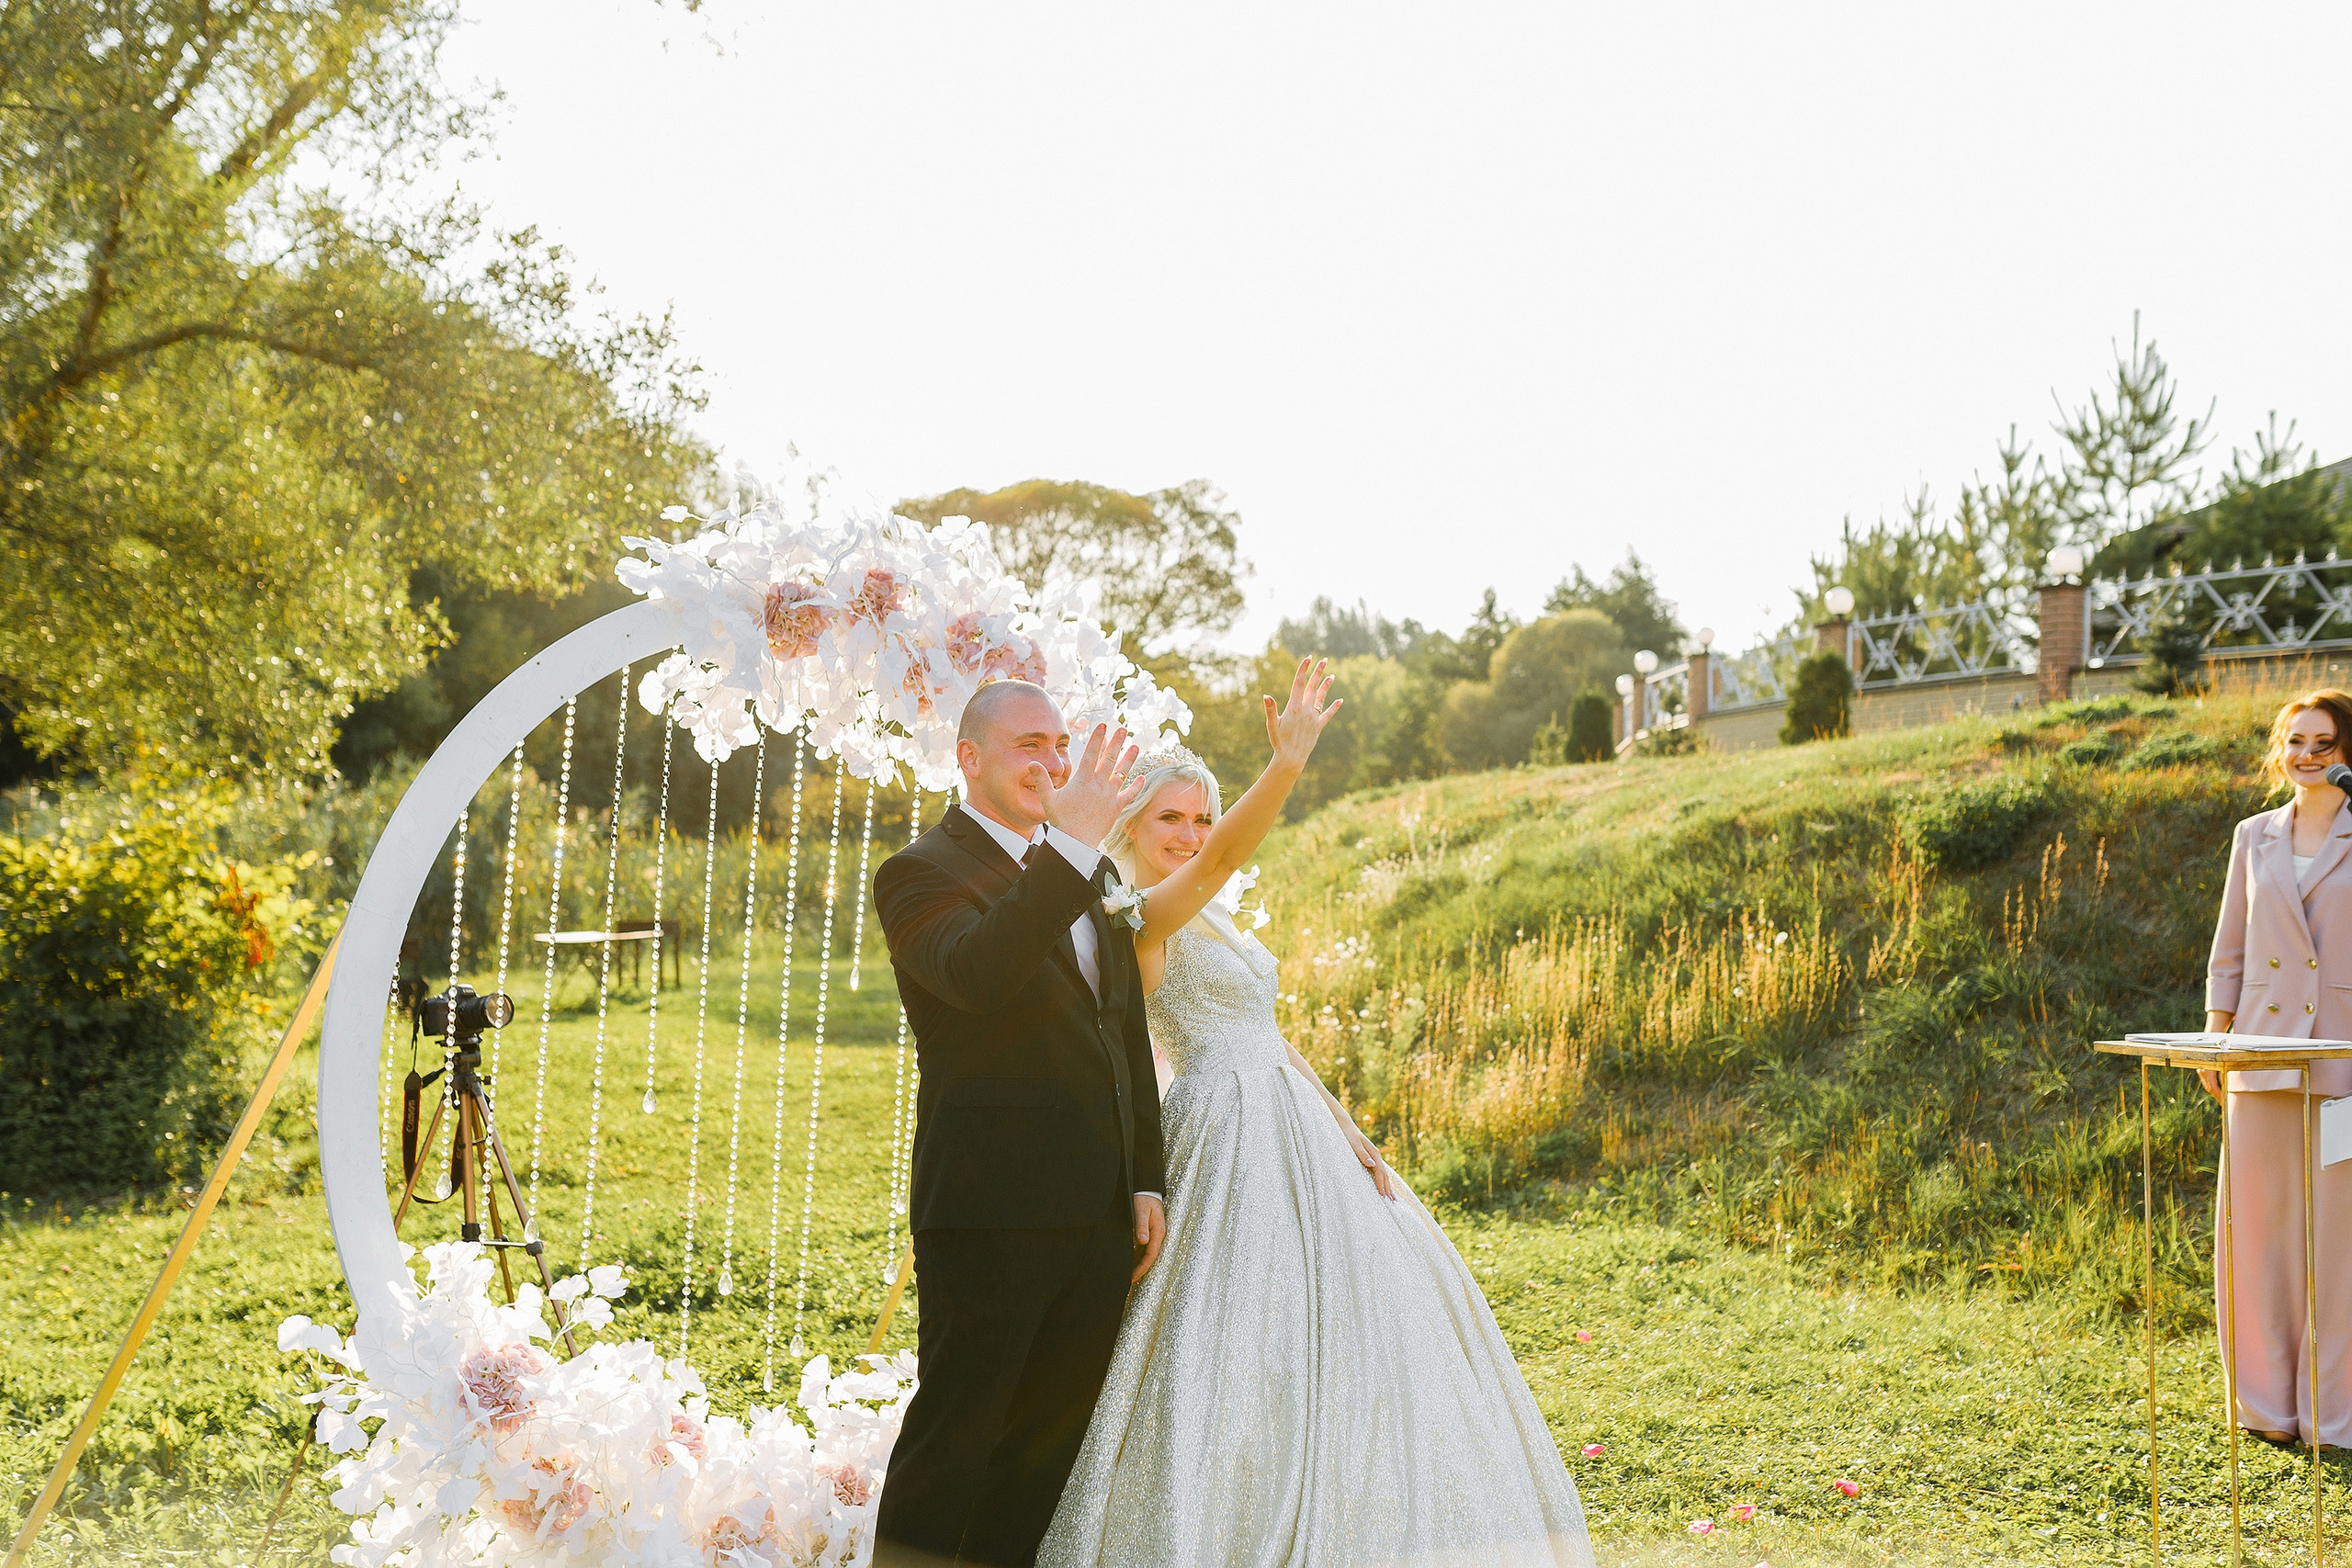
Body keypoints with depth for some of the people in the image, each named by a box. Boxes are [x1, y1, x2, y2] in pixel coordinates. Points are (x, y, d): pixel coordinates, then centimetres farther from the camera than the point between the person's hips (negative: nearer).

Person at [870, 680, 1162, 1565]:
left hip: (1097, 1214, 7)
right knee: (956, 1428, 0)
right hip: (988, 1211, -7)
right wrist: (1071, 845, -31)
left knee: (1050, 1435, 13)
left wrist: (1145, 1181, 14)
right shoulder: (922, 873, -7)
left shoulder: (1093, 875, 16)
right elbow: (976, 972, -29)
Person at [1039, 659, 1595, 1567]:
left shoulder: (1208, 922, 17)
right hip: (1233, 1132, -10)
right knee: (1250, 1327, -8)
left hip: (1293, 1127, 10)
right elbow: (1225, 857, -32)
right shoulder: (1141, 918, -13)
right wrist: (1287, 762, -44)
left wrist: (1346, 1132, 12)